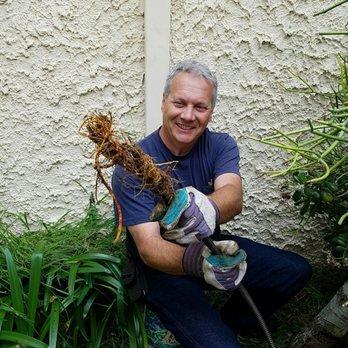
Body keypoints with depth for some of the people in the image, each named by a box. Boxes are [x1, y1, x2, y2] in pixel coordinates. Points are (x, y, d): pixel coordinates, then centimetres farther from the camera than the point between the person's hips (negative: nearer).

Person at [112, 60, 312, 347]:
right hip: (165, 268, -5)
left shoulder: (221, 145, -9)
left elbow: (234, 196, -30)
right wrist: (195, 261, -51)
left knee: (296, 270, -1)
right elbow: (149, 247, -30)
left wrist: (209, 208, -55)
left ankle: (229, 322, 19)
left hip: (213, 246, 5)